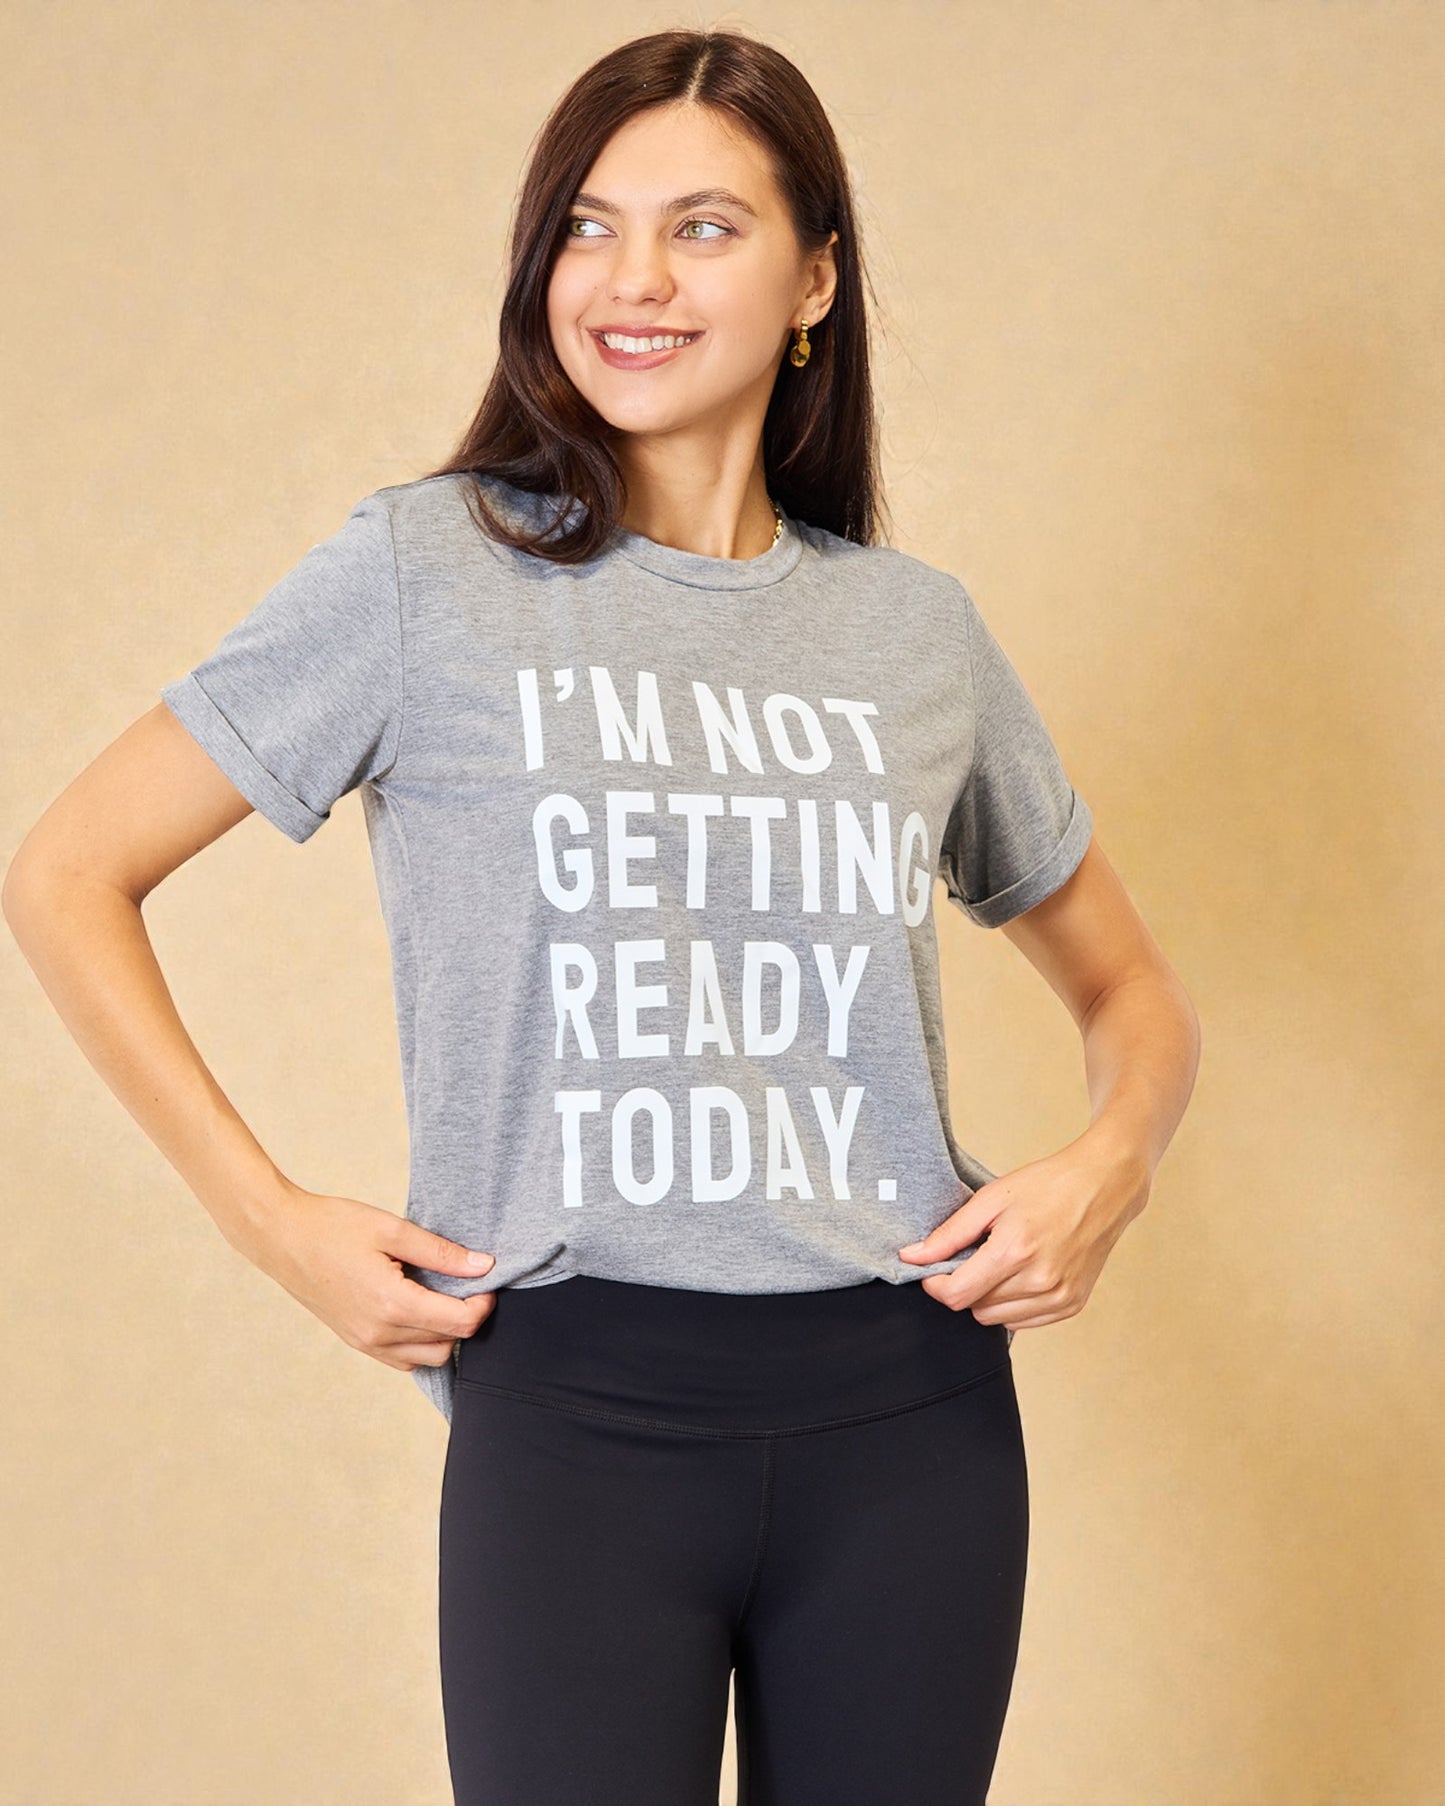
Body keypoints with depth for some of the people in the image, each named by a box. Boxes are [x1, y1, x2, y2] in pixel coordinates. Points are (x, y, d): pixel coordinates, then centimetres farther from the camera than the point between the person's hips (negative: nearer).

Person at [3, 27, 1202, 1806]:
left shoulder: (919, 627, 8)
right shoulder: (427, 570, -2)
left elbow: (1129, 989, 19)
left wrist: (1111, 1160, -2)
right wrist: (272, 1218, -6)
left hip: (913, 1414, 3)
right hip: (576, 1414, -3)